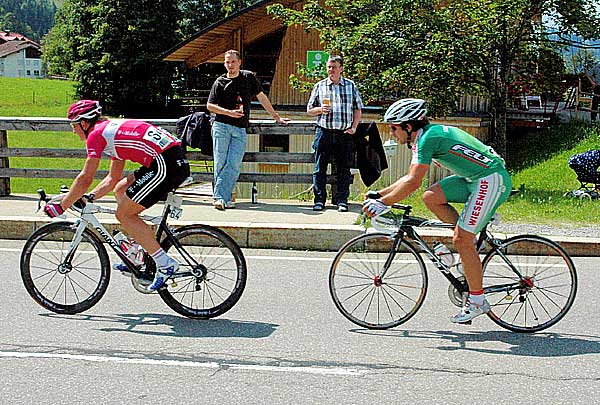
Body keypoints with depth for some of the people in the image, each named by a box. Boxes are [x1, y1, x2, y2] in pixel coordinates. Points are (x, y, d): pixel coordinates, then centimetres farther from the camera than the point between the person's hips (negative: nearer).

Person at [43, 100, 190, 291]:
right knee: (120, 189, 23)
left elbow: (85, 179, -3)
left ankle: (165, 263, -1)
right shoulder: (112, 129, 28)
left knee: (123, 214, 0)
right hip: (178, 161, 10)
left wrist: (60, 206, 7)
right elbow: (112, 178, 31)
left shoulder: (96, 134, 0)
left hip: (167, 165, -10)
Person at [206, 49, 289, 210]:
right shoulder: (220, 82, 6)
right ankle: (222, 197, -1)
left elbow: (262, 98, 18)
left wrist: (276, 117, 19)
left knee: (234, 164, -10)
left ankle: (220, 197, -8)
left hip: (240, 130, 1)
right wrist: (229, 112, -11)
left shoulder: (249, 77, 12)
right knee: (220, 163, -5)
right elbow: (210, 105, 3)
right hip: (221, 126, -1)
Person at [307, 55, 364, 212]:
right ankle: (319, 200, 5)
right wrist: (320, 109, -8)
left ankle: (341, 200, 9)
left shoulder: (351, 86, 10)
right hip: (324, 132, 0)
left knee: (343, 168, 2)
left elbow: (358, 109, 14)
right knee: (320, 168, -1)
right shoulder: (319, 86, 9)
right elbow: (309, 110, 12)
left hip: (344, 134, 0)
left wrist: (353, 127, 3)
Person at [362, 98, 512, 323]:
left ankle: (477, 302, 3)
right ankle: (471, 240, 8)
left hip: (491, 180, -9)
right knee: (430, 197, -1)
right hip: (475, 179, 9)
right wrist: (380, 193, 14)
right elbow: (410, 178, 19)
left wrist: (382, 203, -19)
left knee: (461, 241, -9)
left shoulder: (427, 138, -16)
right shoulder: (431, 133, 14)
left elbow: (413, 182, -24)